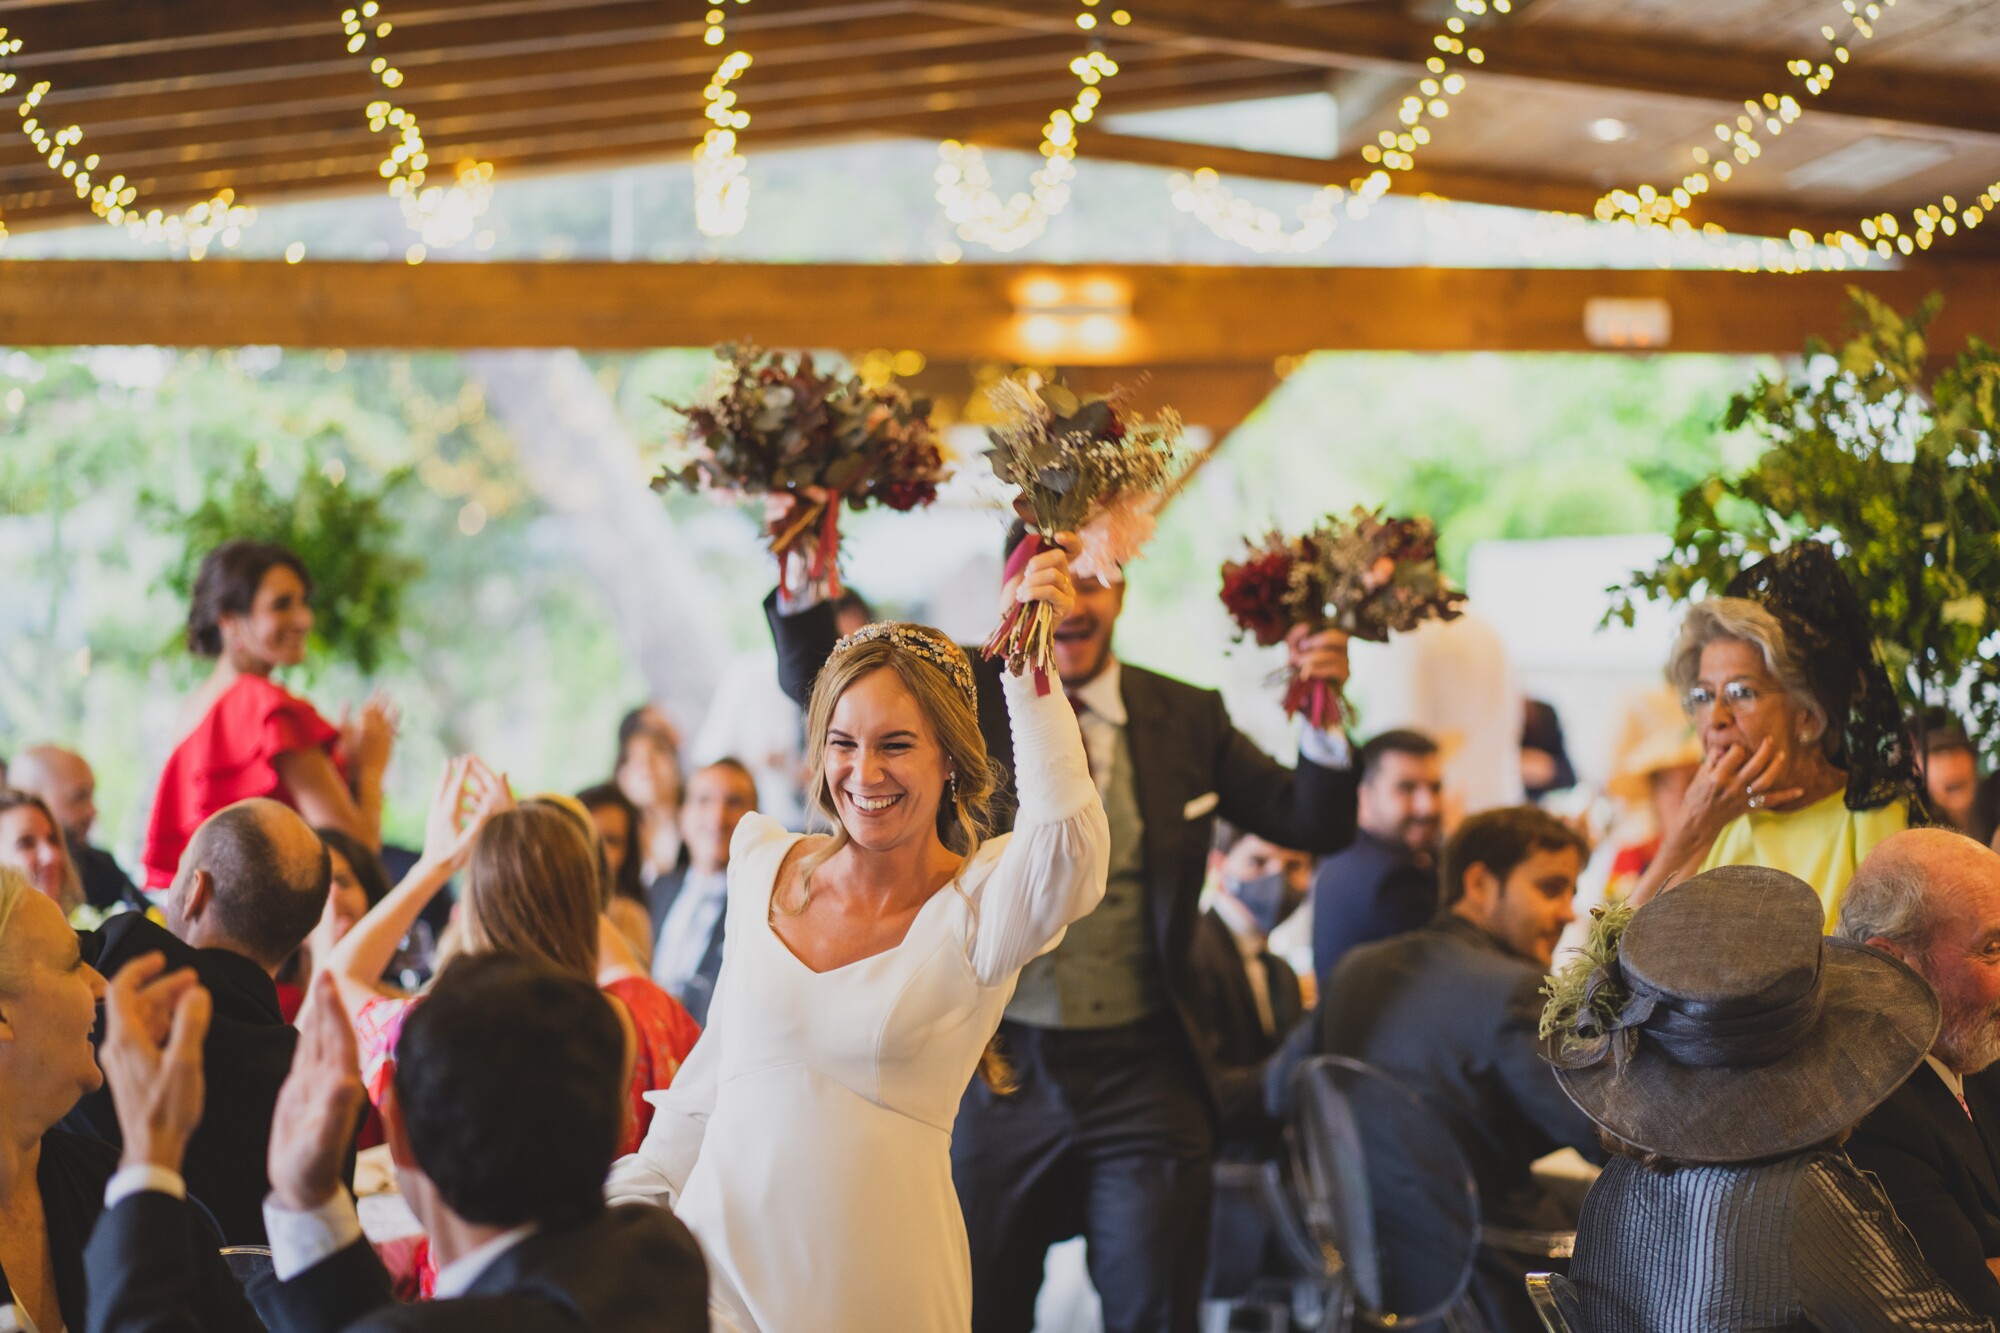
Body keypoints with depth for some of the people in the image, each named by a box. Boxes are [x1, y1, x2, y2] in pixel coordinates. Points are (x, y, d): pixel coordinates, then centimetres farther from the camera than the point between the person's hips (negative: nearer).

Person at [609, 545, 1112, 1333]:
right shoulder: (762, 864, 6)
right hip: (723, 1260, 3)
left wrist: (1028, 667, -30)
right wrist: (638, 1192, 17)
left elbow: (1069, 847, -31)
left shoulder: (982, 901, -7)